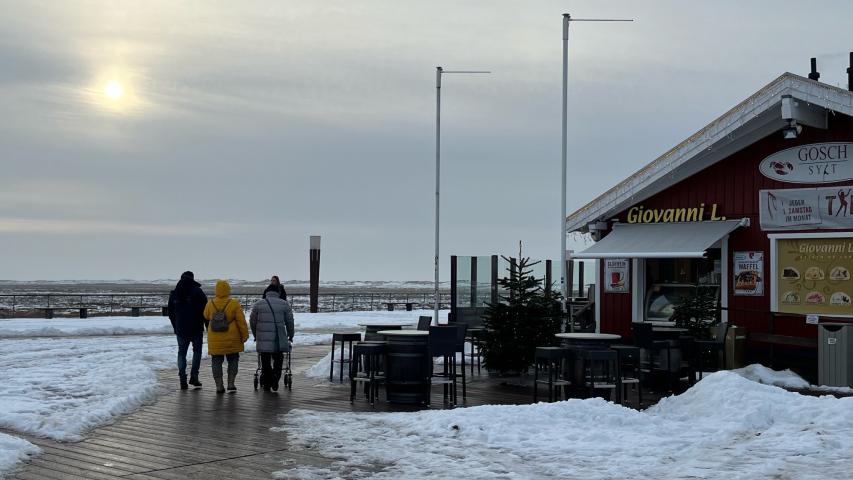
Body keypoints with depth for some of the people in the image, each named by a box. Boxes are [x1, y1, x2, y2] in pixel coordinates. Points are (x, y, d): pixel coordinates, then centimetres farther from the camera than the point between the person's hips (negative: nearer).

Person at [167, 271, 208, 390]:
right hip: (196, 329, -2)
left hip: (181, 330, 2)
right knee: (197, 351, 13)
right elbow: (205, 312, -7)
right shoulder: (197, 292, -6)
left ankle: (182, 379, -4)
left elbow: (171, 314, 13)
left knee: (181, 353, 8)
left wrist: (175, 328, 22)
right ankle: (194, 376, 3)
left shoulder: (174, 294, 6)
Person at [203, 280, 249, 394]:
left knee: (216, 362, 10)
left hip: (214, 341, 1)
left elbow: (206, 316, 15)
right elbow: (241, 322, -8)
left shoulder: (210, 304, -5)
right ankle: (231, 383, 12)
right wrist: (245, 336, 1)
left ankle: (219, 386, 8)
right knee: (233, 360, 15)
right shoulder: (234, 304, -12)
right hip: (232, 341, -1)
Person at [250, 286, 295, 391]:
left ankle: (266, 384, 12)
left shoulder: (258, 304, 7)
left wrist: (255, 335, 26)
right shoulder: (284, 304, 6)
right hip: (279, 340, 0)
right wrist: (290, 336, 23)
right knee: (278, 360, 14)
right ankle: (275, 379, -2)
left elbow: (252, 321, 12)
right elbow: (290, 321, 9)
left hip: (263, 340, 0)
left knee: (265, 361, 9)